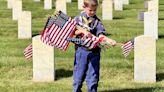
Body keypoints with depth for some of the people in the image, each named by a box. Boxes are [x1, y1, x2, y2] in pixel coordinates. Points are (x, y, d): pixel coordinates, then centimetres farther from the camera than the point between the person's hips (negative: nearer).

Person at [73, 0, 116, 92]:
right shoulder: (78, 19, 5)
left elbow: (100, 34, -8)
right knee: (79, 75, 5)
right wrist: (82, 31, -16)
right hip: (81, 50, 0)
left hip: (94, 52, 0)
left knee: (93, 76, 1)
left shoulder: (97, 21, 3)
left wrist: (108, 40, -26)